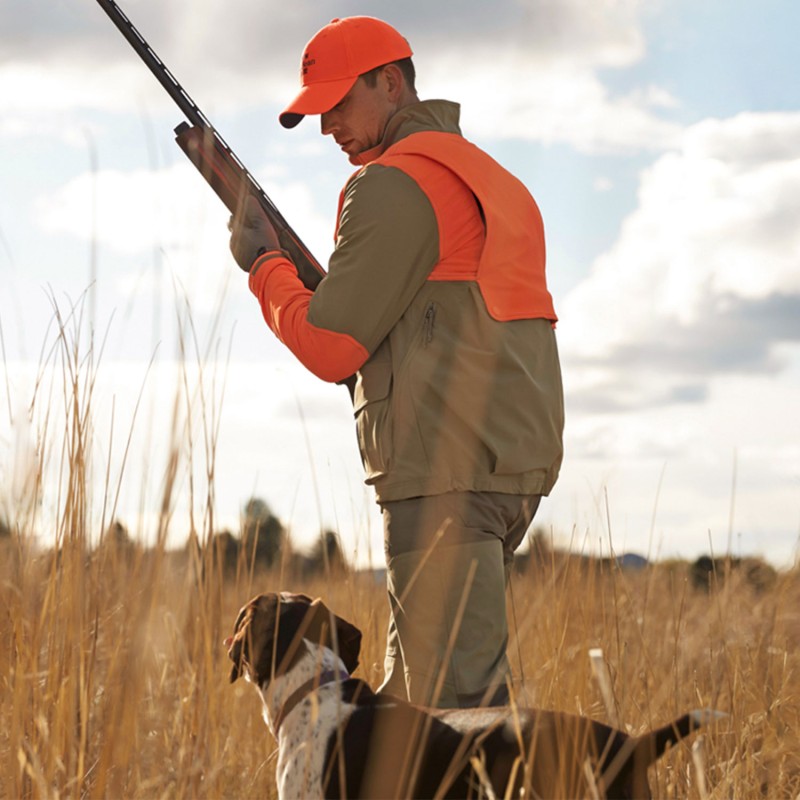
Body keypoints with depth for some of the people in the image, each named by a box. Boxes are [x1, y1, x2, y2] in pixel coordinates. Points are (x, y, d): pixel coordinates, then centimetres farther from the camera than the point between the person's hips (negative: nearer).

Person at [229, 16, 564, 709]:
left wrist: (265, 265, 6)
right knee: (408, 697, 14)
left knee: (457, 702, -11)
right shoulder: (490, 176, 23)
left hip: (447, 473, -10)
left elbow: (330, 349, -10)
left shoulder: (393, 183, -8)